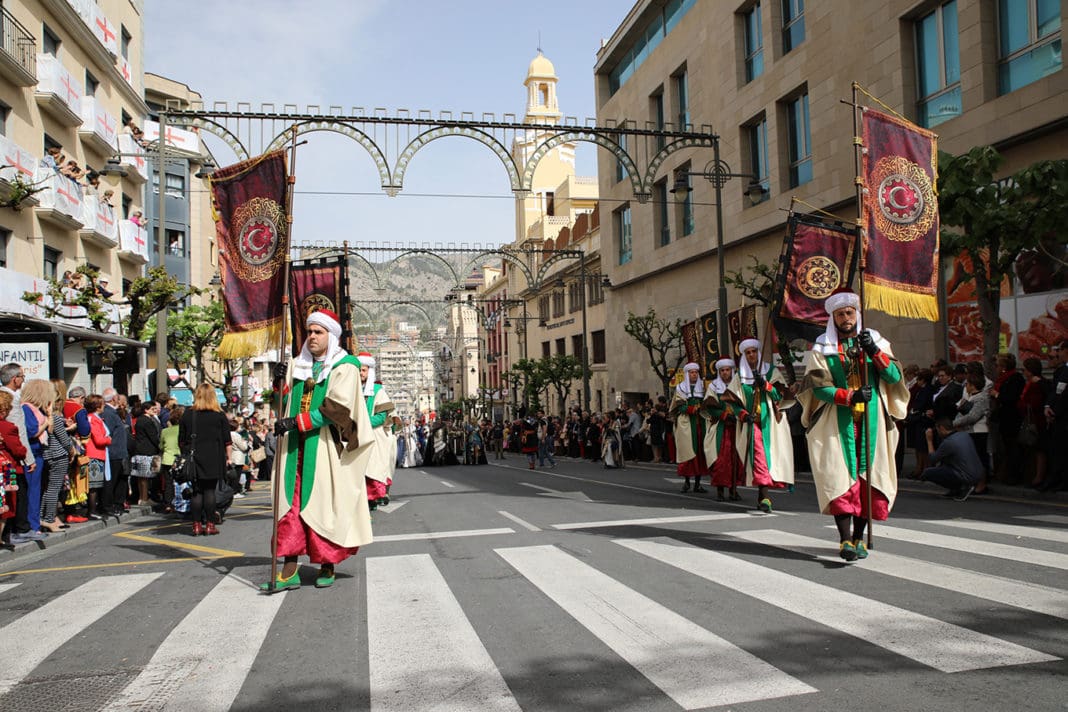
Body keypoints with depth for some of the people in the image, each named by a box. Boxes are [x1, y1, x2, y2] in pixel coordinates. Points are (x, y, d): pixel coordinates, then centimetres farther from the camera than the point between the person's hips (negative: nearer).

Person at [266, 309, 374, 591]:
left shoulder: (345, 367, -3)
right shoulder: (298, 365, 15)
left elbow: (335, 407, -15)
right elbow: (284, 404, 20)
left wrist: (296, 421, -19)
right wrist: (281, 384, -1)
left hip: (326, 448, -5)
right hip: (296, 448, 5)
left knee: (325, 504, -2)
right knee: (292, 503, 0)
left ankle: (327, 566, 12)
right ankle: (289, 571, 1)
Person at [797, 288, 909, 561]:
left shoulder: (875, 341, 14)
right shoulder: (821, 348, 6)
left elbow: (895, 377, 1)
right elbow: (819, 386, -6)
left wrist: (875, 352, -15)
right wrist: (850, 396, -21)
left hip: (871, 424, 3)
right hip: (836, 424, -2)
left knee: (868, 477, 1)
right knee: (840, 478, -13)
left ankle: (858, 537, 13)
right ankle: (845, 539, -16)